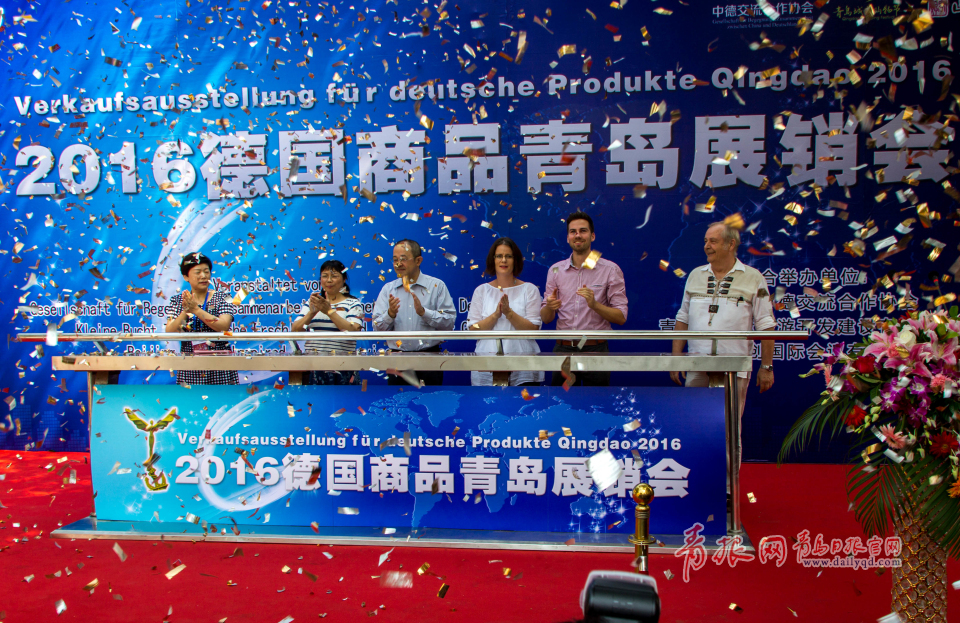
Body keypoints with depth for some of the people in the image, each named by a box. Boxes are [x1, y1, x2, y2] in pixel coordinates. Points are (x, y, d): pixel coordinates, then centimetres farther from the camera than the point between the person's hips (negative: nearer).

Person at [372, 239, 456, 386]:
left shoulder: (437, 286, 4)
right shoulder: (388, 289, 11)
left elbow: (449, 322, -5)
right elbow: (378, 328, 5)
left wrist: (423, 312, -15)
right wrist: (390, 314, -13)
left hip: (429, 356, -2)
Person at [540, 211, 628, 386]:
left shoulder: (610, 270, 0)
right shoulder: (555, 270, 8)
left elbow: (621, 317, -4)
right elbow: (545, 318, 8)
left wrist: (595, 304, -20)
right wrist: (550, 307, -14)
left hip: (595, 351, -2)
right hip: (563, 349, 2)